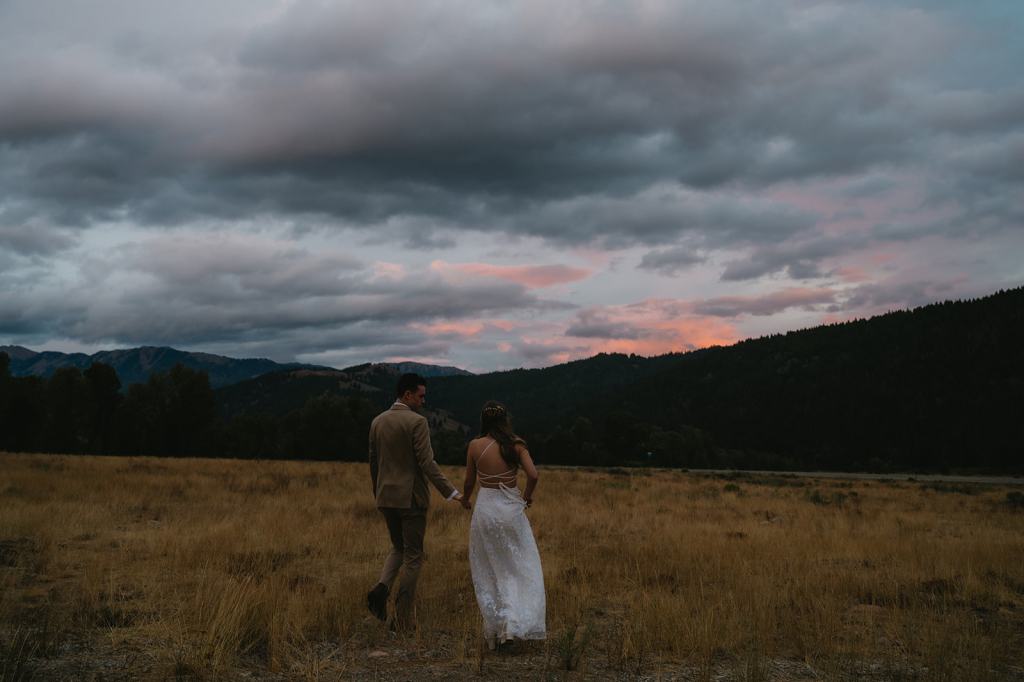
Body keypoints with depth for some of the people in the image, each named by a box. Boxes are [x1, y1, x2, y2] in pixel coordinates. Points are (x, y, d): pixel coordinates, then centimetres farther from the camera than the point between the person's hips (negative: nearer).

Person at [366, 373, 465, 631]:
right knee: (413, 556, 5)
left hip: (386, 496, 6)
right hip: (411, 497, -6)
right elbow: (427, 463, -19)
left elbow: (373, 462, 12)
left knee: (398, 548, 23)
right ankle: (402, 617, 6)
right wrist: (451, 493, -16)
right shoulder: (417, 422, -14)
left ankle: (382, 587, -4)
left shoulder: (378, 421, 7)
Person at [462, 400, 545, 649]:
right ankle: (518, 622, -5)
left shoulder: (475, 446, -4)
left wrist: (465, 499, 25)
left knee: (488, 572, 13)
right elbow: (533, 475, -13)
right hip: (511, 508, -1)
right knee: (523, 569, 9)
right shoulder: (515, 444, -5)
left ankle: (494, 629, 14)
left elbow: (469, 482, 4)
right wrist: (527, 496, 7)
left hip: (485, 507, 1)